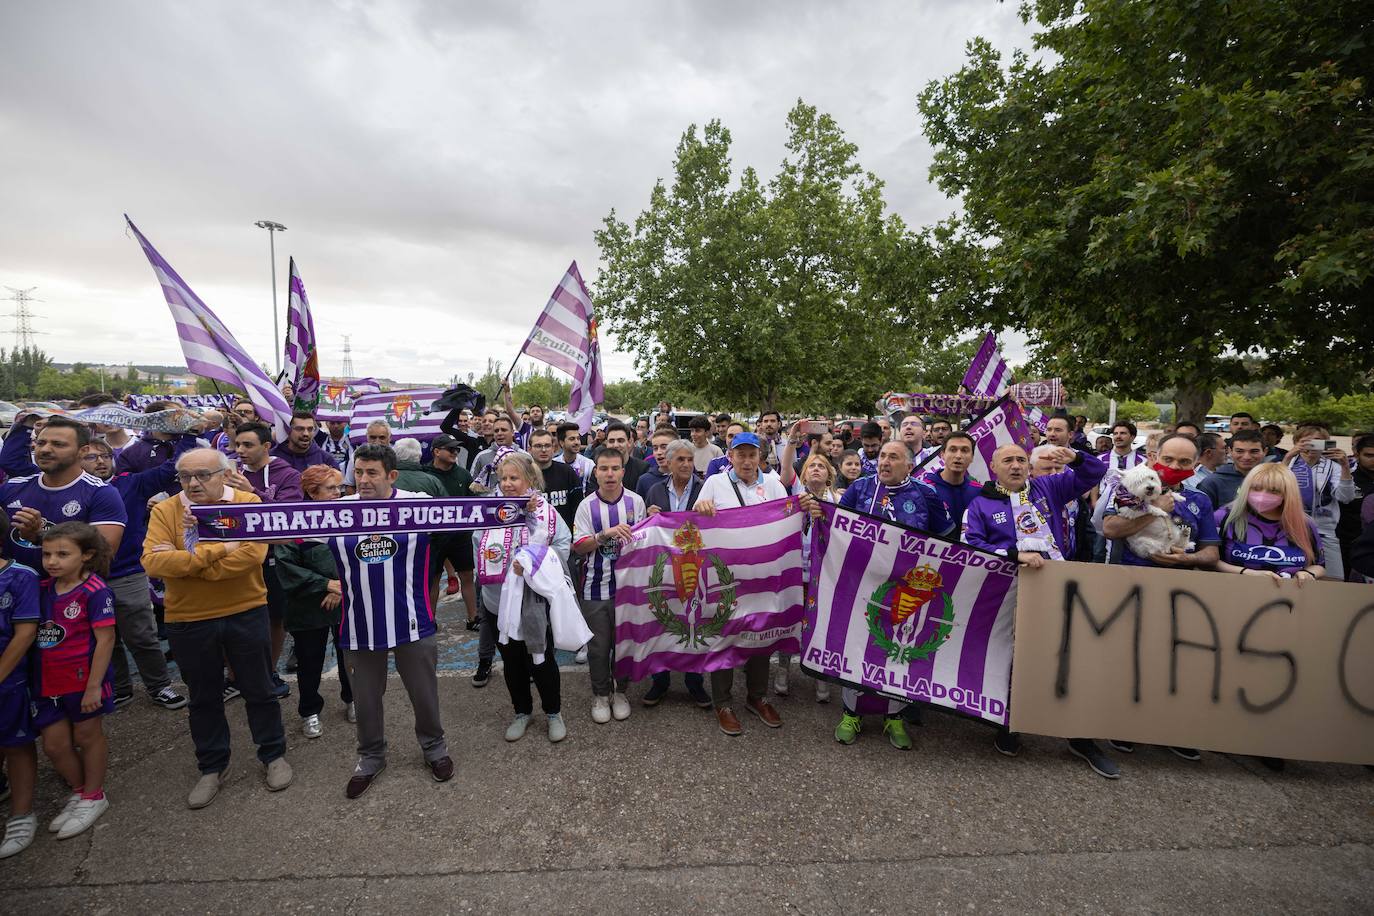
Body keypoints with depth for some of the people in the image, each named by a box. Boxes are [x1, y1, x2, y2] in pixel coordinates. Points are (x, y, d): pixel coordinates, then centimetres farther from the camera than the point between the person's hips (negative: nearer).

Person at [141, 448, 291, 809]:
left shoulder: (249, 503, -8)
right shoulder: (164, 511, -3)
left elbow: (252, 554, -22)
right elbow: (153, 562, -16)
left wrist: (184, 563, -19)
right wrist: (216, 550, -24)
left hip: (245, 614, -2)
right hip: (188, 621, 2)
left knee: (259, 690, 12)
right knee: (203, 697, 17)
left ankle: (274, 755, 31)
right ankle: (212, 768, 35)